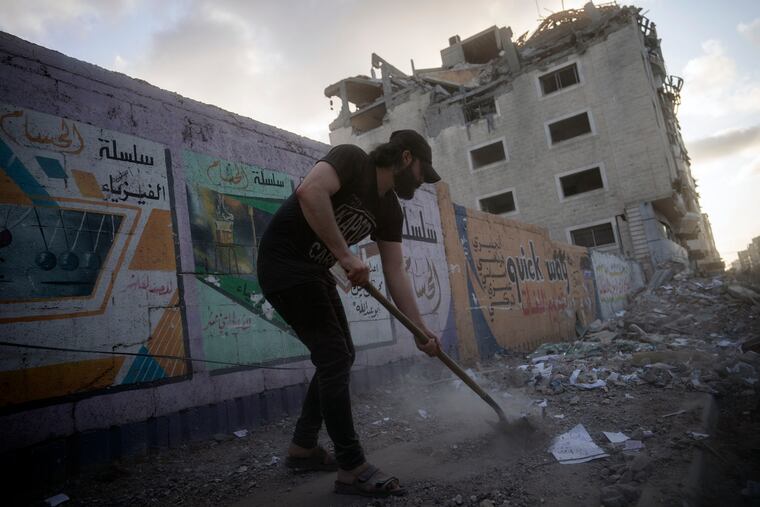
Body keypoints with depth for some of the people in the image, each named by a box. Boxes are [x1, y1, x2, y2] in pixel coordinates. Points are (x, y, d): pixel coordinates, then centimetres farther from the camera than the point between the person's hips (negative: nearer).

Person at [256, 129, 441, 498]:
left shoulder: (390, 211, 7)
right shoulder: (351, 159, -15)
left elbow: (395, 274, 6)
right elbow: (309, 193, -34)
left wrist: (421, 329, 3)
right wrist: (345, 255, -29)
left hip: (315, 272, 9)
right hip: (284, 263, -9)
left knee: (340, 356, 12)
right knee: (334, 357, -12)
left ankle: (303, 447, 27)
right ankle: (351, 469, 0)